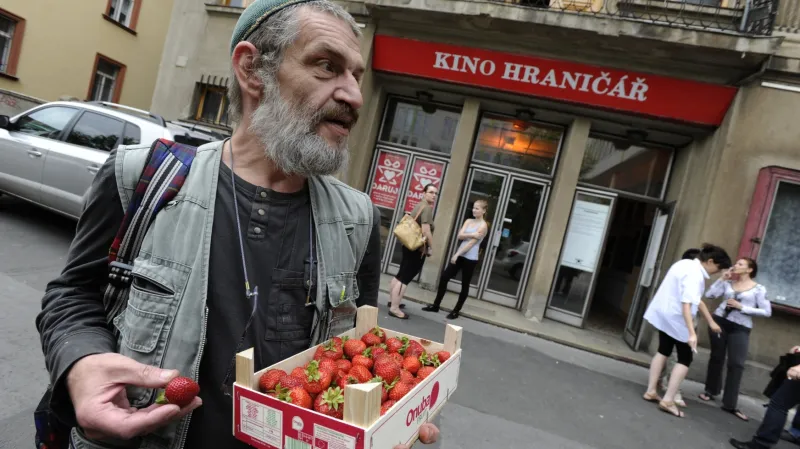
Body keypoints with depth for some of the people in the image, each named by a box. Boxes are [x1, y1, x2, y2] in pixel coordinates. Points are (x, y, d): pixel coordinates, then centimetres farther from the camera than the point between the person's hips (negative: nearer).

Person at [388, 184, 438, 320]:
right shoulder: (427, 208, -15)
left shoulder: (419, 205, 16)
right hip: (418, 247, -10)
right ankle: (394, 308, -8)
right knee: (405, 278, -10)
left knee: (400, 275, 18)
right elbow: (426, 230, -24)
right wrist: (431, 247, -15)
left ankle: (392, 300, 30)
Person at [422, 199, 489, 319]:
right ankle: (436, 305, 11)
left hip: (470, 259, -6)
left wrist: (456, 255, -17)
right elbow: (460, 236, -2)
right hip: (460, 255, 6)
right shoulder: (468, 221, 10)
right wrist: (471, 234, -20)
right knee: (444, 278, 0)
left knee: (465, 285, 5)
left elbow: (471, 243, -16)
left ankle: (456, 311, 16)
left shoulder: (483, 226, -10)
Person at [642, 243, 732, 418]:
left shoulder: (685, 263, 6)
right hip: (675, 318, -9)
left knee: (664, 351, 20)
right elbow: (686, 304, -32)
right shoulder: (695, 275, -23)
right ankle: (668, 400, 1)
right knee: (685, 359, 3)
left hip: (664, 313, 9)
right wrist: (692, 333, -36)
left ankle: (651, 391, 23)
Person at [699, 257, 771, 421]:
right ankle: (711, 391, 26)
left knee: (736, 364, -4)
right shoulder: (728, 283, 6)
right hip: (720, 321, 2)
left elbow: (767, 312, -6)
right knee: (716, 358, 11)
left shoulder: (759, 289, -1)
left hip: (741, 328, -2)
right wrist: (722, 278, -3)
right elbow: (709, 294, -2)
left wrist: (742, 307, -12)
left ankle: (730, 404, 1)